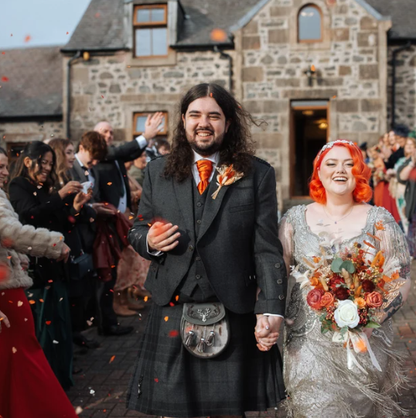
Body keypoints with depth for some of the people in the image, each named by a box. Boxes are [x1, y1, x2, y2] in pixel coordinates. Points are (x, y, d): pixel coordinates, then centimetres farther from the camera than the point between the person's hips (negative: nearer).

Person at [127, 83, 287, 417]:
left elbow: (267, 250, -4)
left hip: (234, 318, -2)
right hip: (171, 315, 2)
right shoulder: (158, 172, 8)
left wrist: (271, 310, -13)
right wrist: (149, 241, -9)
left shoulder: (258, 174, 0)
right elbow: (137, 230, 15)